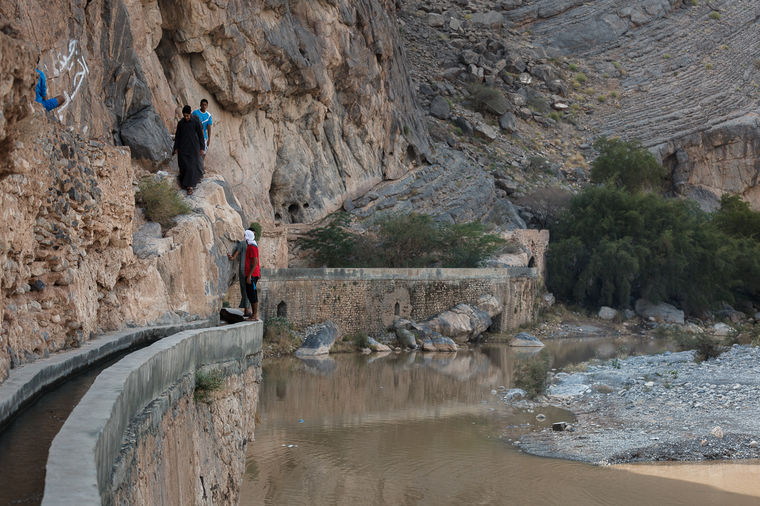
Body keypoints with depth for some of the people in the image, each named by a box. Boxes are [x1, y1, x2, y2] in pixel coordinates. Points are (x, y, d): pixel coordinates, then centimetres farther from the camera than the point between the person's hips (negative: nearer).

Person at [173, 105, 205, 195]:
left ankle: (190, 186, 2)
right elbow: (177, 136, 7)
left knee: (192, 166, -5)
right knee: (184, 166, 6)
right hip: (183, 148, 3)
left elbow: (201, 135, -3)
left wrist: (202, 148, -3)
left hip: (193, 148, -3)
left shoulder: (196, 122, -8)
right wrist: (176, 148, 6)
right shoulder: (180, 123, 0)